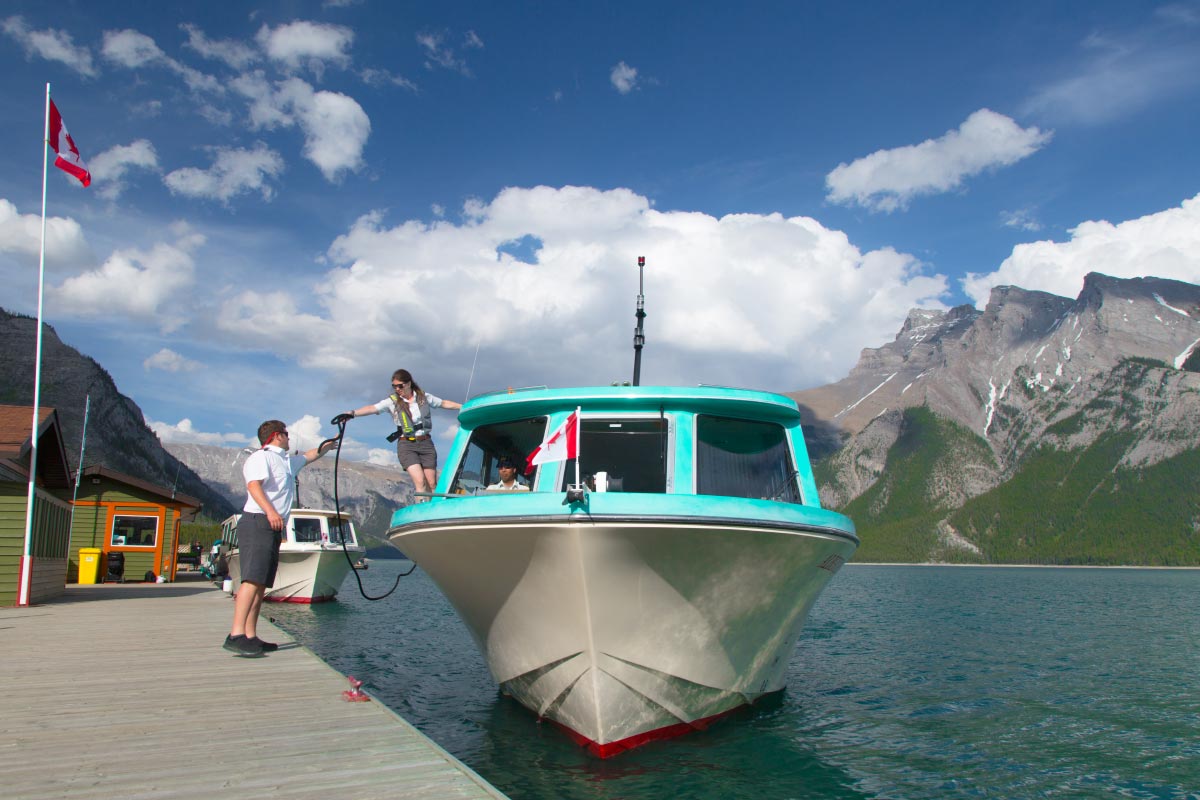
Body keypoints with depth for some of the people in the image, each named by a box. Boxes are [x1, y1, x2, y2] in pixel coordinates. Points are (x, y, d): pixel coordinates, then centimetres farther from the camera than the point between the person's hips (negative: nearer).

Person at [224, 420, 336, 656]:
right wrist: (270, 511, -33)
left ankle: (251, 637, 4)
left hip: (274, 528, 10)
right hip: (258, 523, -10)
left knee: (261, 584, 5)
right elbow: (254, 485, -20)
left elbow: (310, 456, 48)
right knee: (253, 579, -20)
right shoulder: (261, 457, -2)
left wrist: (327, 445, 60)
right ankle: (236, 635, -28)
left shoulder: (286, 461, 27)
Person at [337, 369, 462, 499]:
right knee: (420, 481, -17)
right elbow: (372, 408, -14)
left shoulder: (424, 397, 7)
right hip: (406, 445, -2)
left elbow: (444, 403, 19)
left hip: (425, 443, 2)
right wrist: (352, 413, -29)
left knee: (431, 484, -1)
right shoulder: (392, 401, 0)